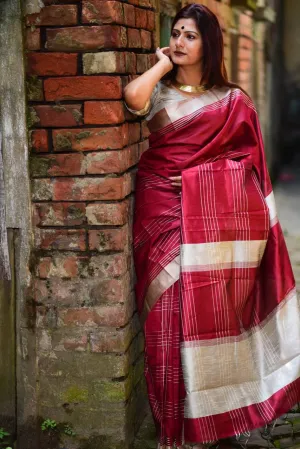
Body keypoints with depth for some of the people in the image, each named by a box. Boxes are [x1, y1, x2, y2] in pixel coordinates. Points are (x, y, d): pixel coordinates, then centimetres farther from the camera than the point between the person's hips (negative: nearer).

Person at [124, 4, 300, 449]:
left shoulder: (233, 101, 8)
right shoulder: (160, 92, 10)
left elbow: (248, 163, 7)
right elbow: (133, 99, -14)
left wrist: (256, 217, -2)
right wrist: (162, 64, 1)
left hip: (214, 216, -1)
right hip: (164, 213, 1)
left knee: (210, 309, -1)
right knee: (171, 312, -1)